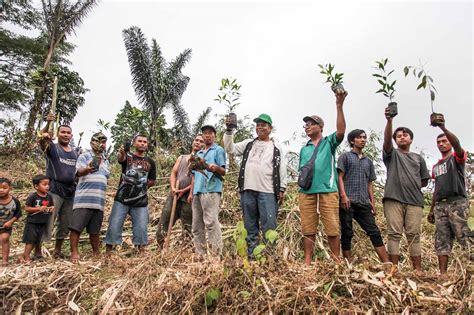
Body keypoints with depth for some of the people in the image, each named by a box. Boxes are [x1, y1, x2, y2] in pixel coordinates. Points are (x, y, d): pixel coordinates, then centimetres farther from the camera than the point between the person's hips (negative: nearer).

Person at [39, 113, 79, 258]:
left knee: (65, 225, 13)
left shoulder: (76, 153, 14)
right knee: (47, 223, -8)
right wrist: (48, 124, -41)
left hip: (70, 192, 5)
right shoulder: (52, 147, -1)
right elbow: (42, 141, -24)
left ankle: (57, 251, 26)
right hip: (54, 191, -5)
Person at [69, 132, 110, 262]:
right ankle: (74, 253, -1)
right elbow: (79, 172, -13)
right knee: (76, 227, -6)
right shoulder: (85, 156, 3)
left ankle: (96, 254, 18)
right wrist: (87, 169, -34)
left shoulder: (106, 161, 22)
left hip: (99, 201, 6)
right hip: (84, 199, -5)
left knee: (95, 230, 11)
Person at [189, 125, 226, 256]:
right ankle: (200, 253, 13)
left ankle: (216, 253, -11)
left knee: (211, 222, -14)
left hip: (211, 190, -7)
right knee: (197, 225, 7)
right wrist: (191, 192, 16)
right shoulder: (198, 153, 25)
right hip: (197, 191, 7)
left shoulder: (218, 150, 6)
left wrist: (216, 168, -26)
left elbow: (224, 172, -3)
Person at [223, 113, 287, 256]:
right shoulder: (248, 144, 17)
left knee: (269, 226, -6)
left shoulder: (276, 148, 10)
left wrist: (282, 189, 0)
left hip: (268, 192, -2)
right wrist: (229, 131, -2)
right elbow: (230, 149, 8)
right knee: (250, 226, 8)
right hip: (247, 191, 3)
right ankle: (252, 255, 16)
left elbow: (282, 170, 7)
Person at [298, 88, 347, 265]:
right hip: (306, 192, 4)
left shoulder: (329, 142, 9)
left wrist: (339, 106, -20)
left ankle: (336, 262, 7)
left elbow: (341, 131, -11)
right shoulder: (304, 149, 22)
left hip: (328, 191, -3)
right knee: (308, 230, 4)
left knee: (333, 229, -3)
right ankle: (307, 263, 11)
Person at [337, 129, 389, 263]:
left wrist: (373, 203, 12)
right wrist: (343, 195, -15)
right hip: (348, 201, -5)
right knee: (347, 233, -1)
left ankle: (387, 264, -2)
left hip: (364, 203, 5)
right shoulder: (345, 156, 7)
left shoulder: (368, 161, 23)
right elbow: (340, 177, -2)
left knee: (374, 232, -1)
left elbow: (369, 184, 21)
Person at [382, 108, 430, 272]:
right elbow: (386, 140, -8)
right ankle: (394, 269, -4)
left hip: (414, 201, 2)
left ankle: (418, 270, 3)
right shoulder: (392, 154, 13)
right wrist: (389, 120, -23)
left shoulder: (418, 158, 22)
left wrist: (411, 185, 8)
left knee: (414, 235, 0)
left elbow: (424, 181, 24)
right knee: (394, 234, -5)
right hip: (393, 199, -2)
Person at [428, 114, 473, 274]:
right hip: (440, 205, 6)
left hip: (457, 202, -6)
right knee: (441, 240, 0)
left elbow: (457, 144, -19)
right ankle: (443, 274, -1)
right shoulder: (436, 166, 23)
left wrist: (443, 128, -35)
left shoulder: (457, 157, 6)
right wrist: (432, 210, 19)